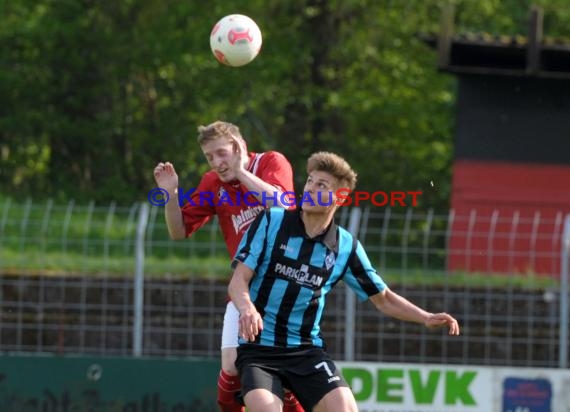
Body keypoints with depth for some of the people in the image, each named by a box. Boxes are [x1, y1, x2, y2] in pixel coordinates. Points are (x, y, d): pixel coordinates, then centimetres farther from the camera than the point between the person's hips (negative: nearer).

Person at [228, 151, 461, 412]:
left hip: (307, 350, 2)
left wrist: (426, 318, -3)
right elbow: (238, 280, -8)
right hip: (258, 347, -2)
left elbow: (382, 298, 13)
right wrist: (246, 308, -30)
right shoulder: (270, 222, -5)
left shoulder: (346, 247, 2)